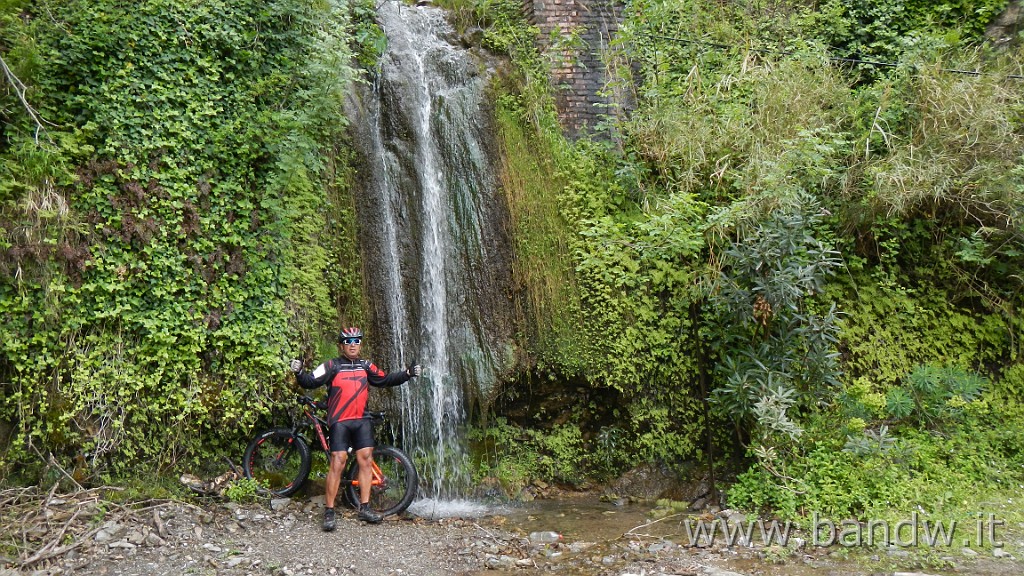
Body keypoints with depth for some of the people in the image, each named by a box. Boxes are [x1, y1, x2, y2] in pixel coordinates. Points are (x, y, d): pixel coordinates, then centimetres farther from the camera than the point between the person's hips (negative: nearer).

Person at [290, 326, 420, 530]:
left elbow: (385, 380, 17)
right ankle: (329, 512, -2)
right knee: (338, 463, -9)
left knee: (366, 460, 2)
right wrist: (299, 373, -27)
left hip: (361, 420, 5)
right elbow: (311, 382, -8)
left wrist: (407, 373, 8)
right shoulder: (332, 366, -2)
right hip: (339, 421, -5)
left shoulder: (366, 366, 12)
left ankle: (364, 509, 11)